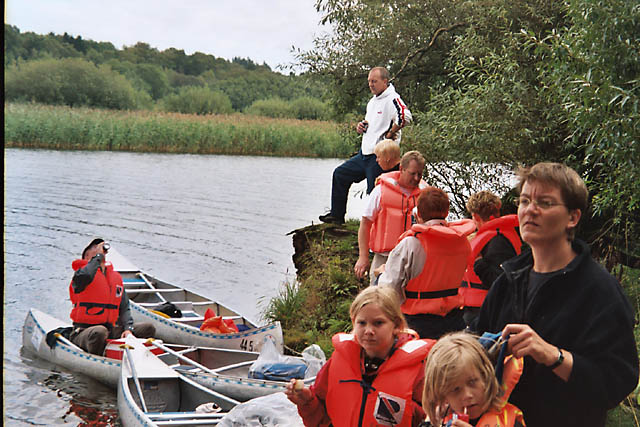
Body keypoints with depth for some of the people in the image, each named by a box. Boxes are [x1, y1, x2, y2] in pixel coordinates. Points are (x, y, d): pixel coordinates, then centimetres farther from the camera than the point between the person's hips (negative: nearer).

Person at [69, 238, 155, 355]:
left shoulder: (116, 277, 17)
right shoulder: (82, 271, -2)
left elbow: (124, 307, 15)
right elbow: (86, 276, -29)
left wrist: (128, 328, -4)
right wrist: (98, 256, -12)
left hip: (111, 330, 6)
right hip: (84, 331, -6)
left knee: (149, 328, -6)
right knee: (99, 332, -39)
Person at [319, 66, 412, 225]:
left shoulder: (392, 99, -14)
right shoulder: (373, 101, 17)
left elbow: (406, 117, -32)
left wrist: (390, 134, -20)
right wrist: (360, 127, 11)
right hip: (365, 153, 10)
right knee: (340, 174, 17)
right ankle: (337, 215, 26)